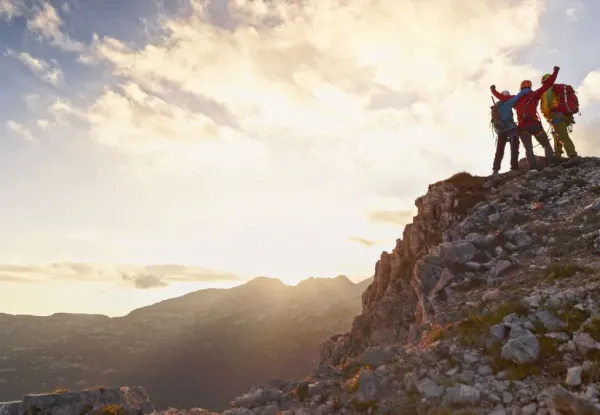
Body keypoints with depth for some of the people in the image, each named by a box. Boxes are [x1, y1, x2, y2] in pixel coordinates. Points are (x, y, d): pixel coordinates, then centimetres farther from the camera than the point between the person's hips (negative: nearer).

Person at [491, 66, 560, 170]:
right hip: (534, 124, -2)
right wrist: (555, 72, 12)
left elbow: (502, 97, 18)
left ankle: (533, 167, -17)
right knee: (546, 145, 8)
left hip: (522, 127, 2)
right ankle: (551, 163, -10)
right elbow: (547, 85, 4)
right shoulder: (534, 94, 7)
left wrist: (493, 90, 33)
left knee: (528, 148, -1)